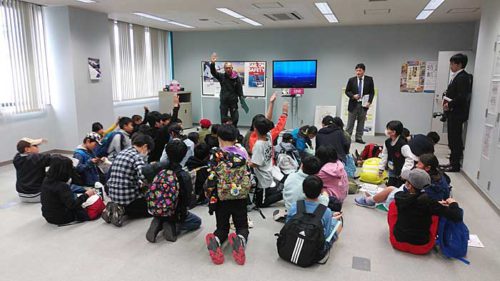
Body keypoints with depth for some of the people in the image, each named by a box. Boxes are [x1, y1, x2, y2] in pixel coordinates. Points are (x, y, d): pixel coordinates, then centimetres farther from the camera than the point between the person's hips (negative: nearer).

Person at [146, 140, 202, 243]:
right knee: (197, 221, 23)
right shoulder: (184, 176, -22)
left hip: (154, 211, 4)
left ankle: (157, 224, 5)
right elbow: (187, 199, -14)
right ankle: (173, 227, -3)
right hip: (174, 214, -4)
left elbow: (150, 193, -1)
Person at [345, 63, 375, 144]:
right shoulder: (351, 80, 1)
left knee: (361, 122, 6)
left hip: (363, 104, 1)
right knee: (350, 122, 2)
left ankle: (359, 138, 13)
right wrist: (353, 96, -13)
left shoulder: (369, 79, 2)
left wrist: (369, 102, -8)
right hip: (353, 104, -1)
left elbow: (372, 92, 4)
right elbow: (347, 91, 5)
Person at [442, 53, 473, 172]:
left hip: (457, 113, -9)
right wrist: (447, 101, 4)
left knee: (455, 138, -3)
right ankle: (454, 161, 25)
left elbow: (461, 97, -22)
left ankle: (455, 165, 6)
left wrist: (449, 105, -14)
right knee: (453, 138, 15)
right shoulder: (457, 77, 14)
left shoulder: (462, 77, -14)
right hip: (453, 113, 9)